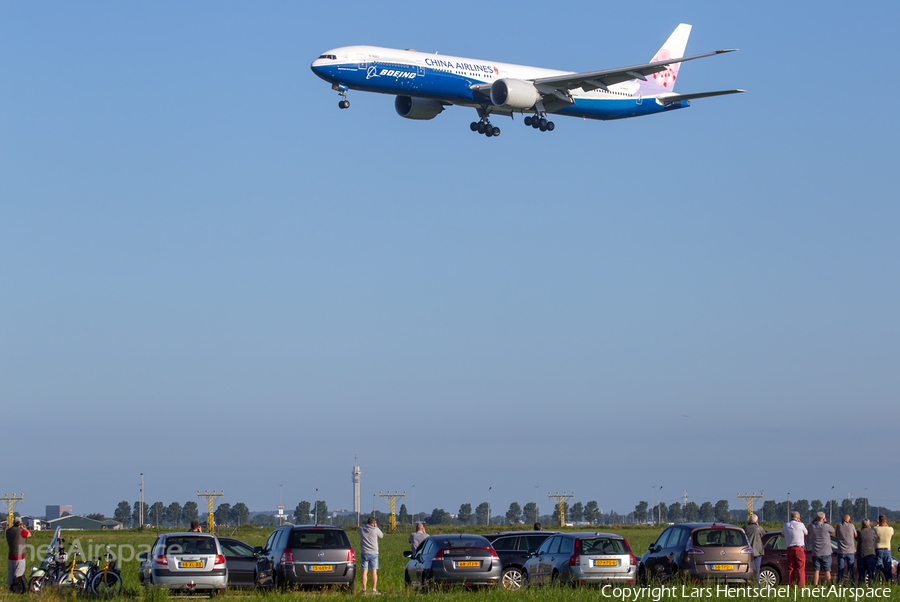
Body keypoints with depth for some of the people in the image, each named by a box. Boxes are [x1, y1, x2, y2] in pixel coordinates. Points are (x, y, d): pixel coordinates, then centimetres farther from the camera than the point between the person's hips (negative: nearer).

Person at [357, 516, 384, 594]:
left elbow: (358, 532, 23)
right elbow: (381, 536, 10)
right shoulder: (375, 530, -8)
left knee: (364, 571, 3)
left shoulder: (361, 529, -1)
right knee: (374, 572, 1)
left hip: (364, 553, 2)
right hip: (373, 553, -2)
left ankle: (364, 589, 0)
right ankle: (374, 589, -1)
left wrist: (366, 525, 24)